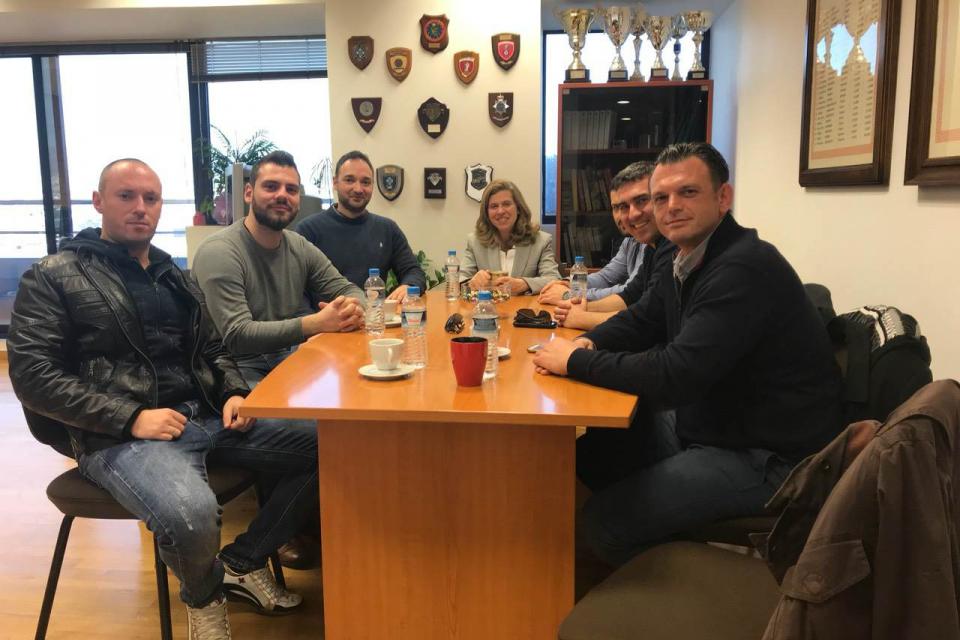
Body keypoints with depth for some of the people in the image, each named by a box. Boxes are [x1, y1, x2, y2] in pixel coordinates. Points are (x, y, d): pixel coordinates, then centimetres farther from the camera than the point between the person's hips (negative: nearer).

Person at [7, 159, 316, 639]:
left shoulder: (174, 276, 20)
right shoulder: (53, 277, 3)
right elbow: (32, 375, -6)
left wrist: (234, 393, 2)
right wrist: (131, 417, -17)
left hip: (207, 418, 6)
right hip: (119, 437, -6)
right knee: (192, 515, -37)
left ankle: (241, 563, 7)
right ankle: (204, 597, 1)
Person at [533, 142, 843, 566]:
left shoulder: (744, 269, -25)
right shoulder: (688, 260, 7)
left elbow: (675, 375, -31)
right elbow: (639, 321, 17)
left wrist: (577, 361, -20)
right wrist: (587, 344, -5)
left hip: (765, 456, -10)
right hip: (707, 424, 10)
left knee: (602, 521, -16)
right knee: (590, 450, 10)